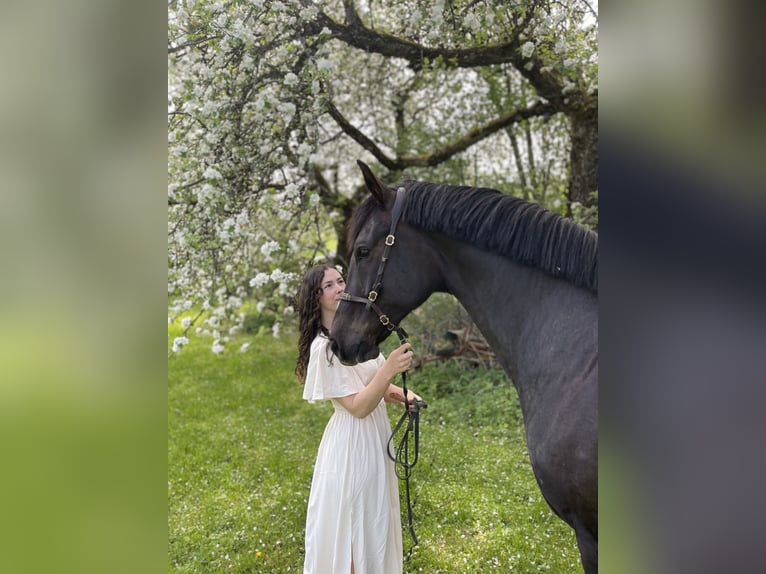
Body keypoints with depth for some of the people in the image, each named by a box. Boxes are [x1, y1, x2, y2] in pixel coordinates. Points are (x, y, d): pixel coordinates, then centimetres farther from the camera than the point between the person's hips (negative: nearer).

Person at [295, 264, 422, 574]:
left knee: (376, 521, 24)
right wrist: (389, 369, -35)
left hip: (374, 438, 8)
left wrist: (403, 395, -4)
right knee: (353, 527, 7)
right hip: (352, 444, -8)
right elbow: (358, 407, -24)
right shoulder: (323, 347, -21)